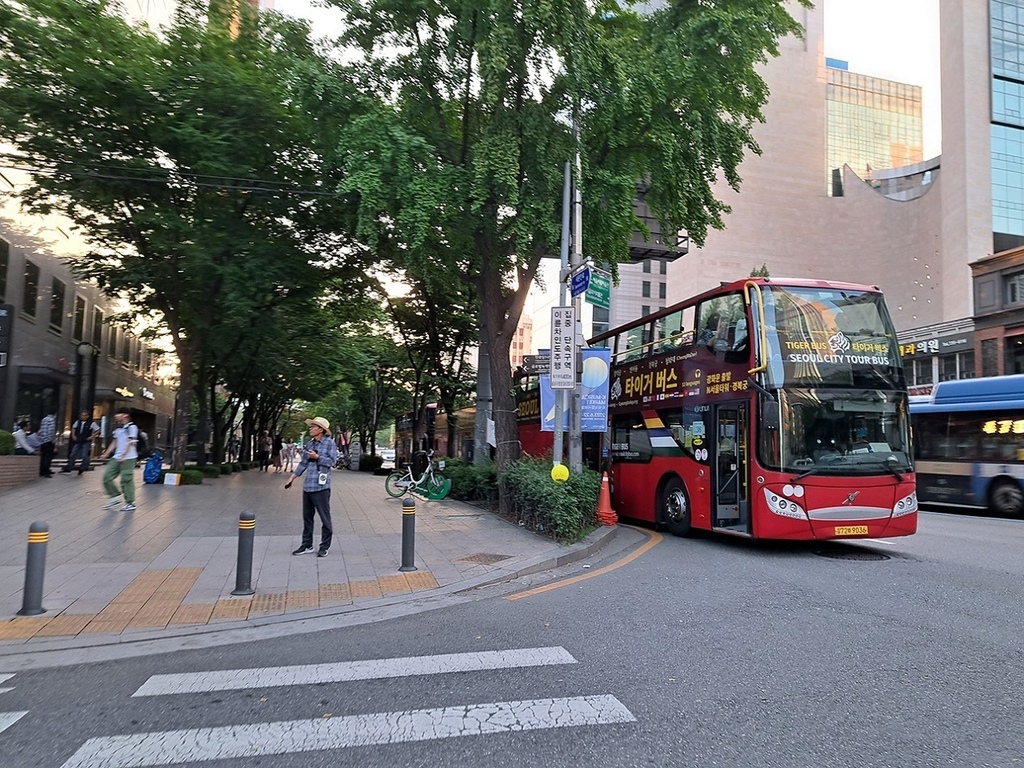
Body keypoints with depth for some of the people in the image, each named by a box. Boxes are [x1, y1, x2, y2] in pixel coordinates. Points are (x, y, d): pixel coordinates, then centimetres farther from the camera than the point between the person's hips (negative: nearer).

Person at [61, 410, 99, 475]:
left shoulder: (91, 423, -10)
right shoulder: (78, 422, 5)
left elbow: (98, 430, -8)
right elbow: (73, 427, 23)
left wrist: (91, 437, -11)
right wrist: (73, 435, 11)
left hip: (86, 442, -5)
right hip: (78, 442, 5)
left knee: (84, 456, -4)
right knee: (72, 455, 6)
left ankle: (82, 470, 9)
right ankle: (68, 469, 12)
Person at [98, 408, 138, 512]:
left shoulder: (131, 427, -8)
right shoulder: (118, 429, 17)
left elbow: (130, 443, -13)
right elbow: (114, 443, 19)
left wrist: (123, 456, -18)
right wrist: (106, 454, 9)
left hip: (128, 458, -8)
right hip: (116, 458, 8)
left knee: (126, 480, -5)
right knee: (107, 477, 5)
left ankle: (131, 503, 3)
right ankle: (115, 497, 17)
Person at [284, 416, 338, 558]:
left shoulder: (329, 443, -6)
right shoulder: (309, 444, 11)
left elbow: (332, 461, -10)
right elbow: (303, 463, 16)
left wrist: (317, 457, -15)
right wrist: (292, 477, 14)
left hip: (321, 486, -7)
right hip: (307, 486, 7)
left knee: (325, 518, 0)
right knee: (307, 517, 13)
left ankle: (324, 546, 10)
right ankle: (307, 545, 23)